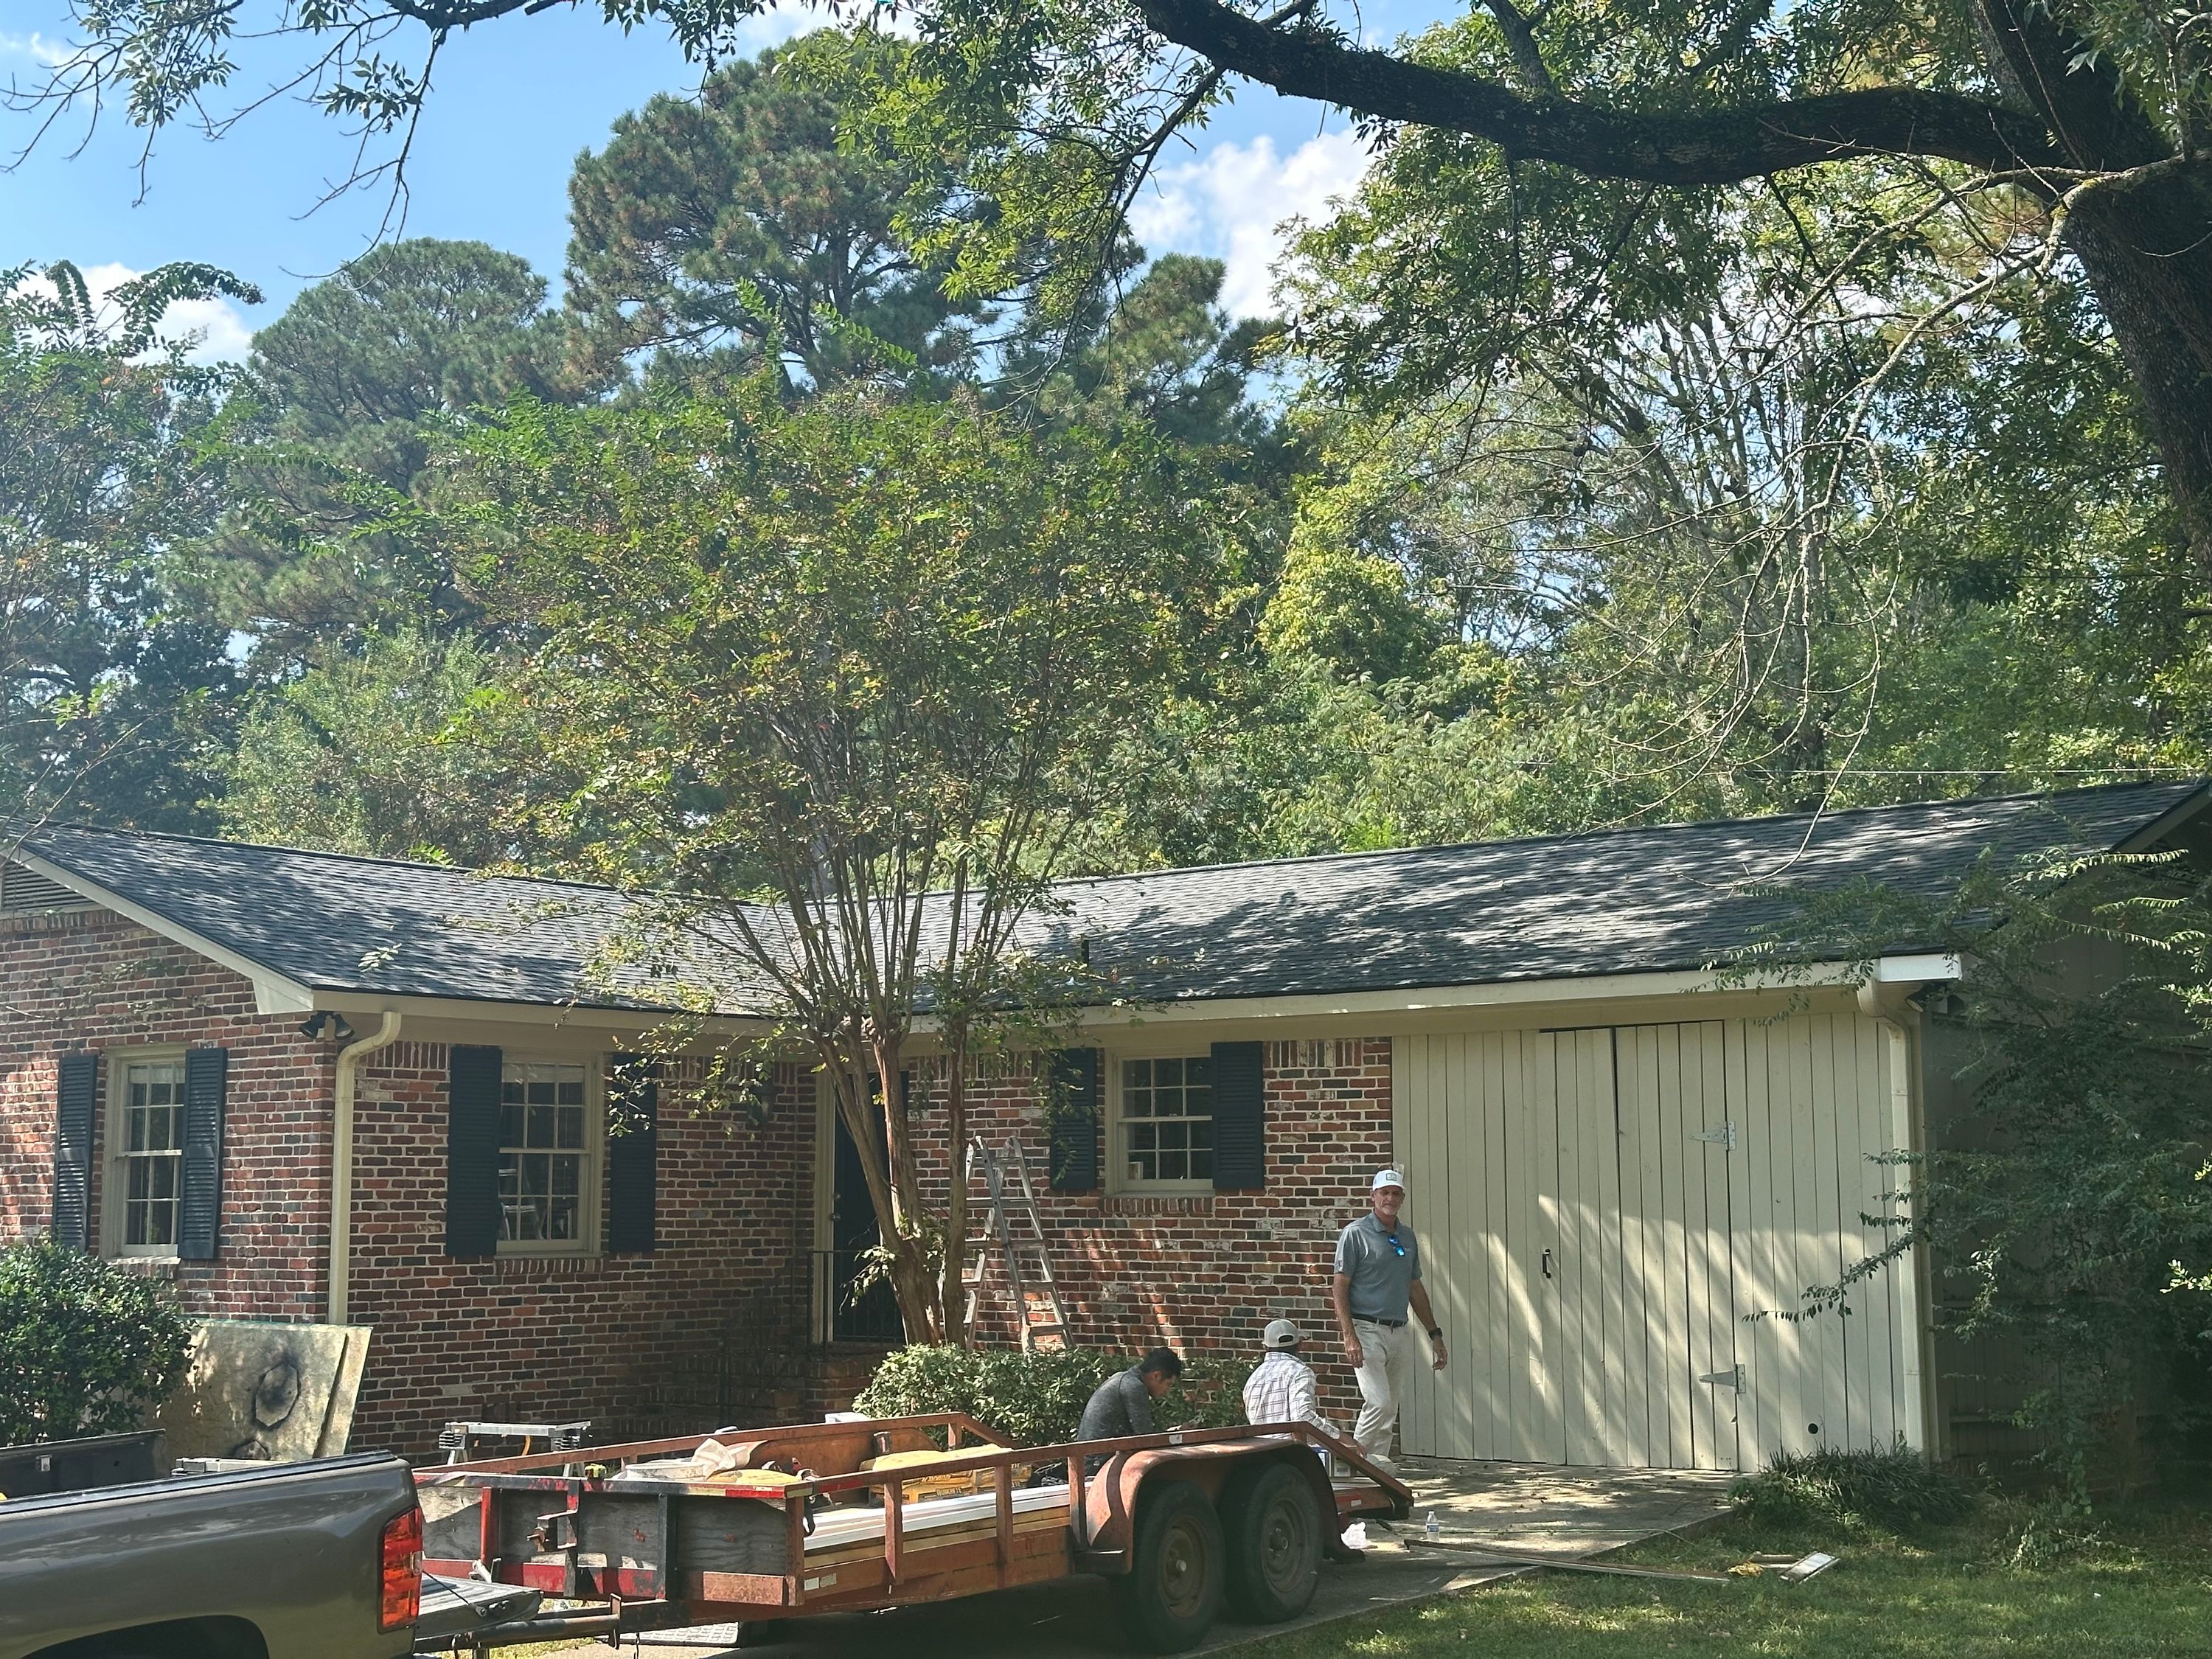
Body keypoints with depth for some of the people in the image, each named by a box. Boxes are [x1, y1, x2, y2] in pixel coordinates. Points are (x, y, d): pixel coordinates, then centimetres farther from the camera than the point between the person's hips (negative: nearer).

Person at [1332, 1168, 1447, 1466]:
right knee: (1379, 1403, -16)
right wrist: (1349, 1336, -17)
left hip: (1401, 1333, 7)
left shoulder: (1407, 1236, 15)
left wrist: (1434, 1334, 17)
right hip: (1367, 1331, -7)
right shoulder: (1355, 1234, -5)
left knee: (1392, 1408, 7)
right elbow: (1339, 1287, -8)